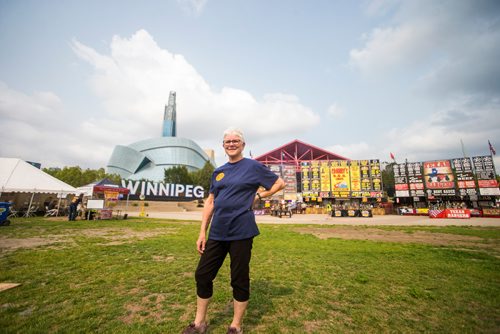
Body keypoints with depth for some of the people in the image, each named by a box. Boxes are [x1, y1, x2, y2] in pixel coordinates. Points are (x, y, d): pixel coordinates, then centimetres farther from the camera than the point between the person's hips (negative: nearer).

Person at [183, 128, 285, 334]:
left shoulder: (253, 166, -2)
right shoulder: (218, 172, 11)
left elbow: (280, 183, 5)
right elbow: (210, 202, 11)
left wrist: (258, 196, -4)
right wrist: (202, 232, 7)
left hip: (241, 232, -5)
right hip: (217, 232, 5)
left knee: (239, 280, 8)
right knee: (202, 275, 12)